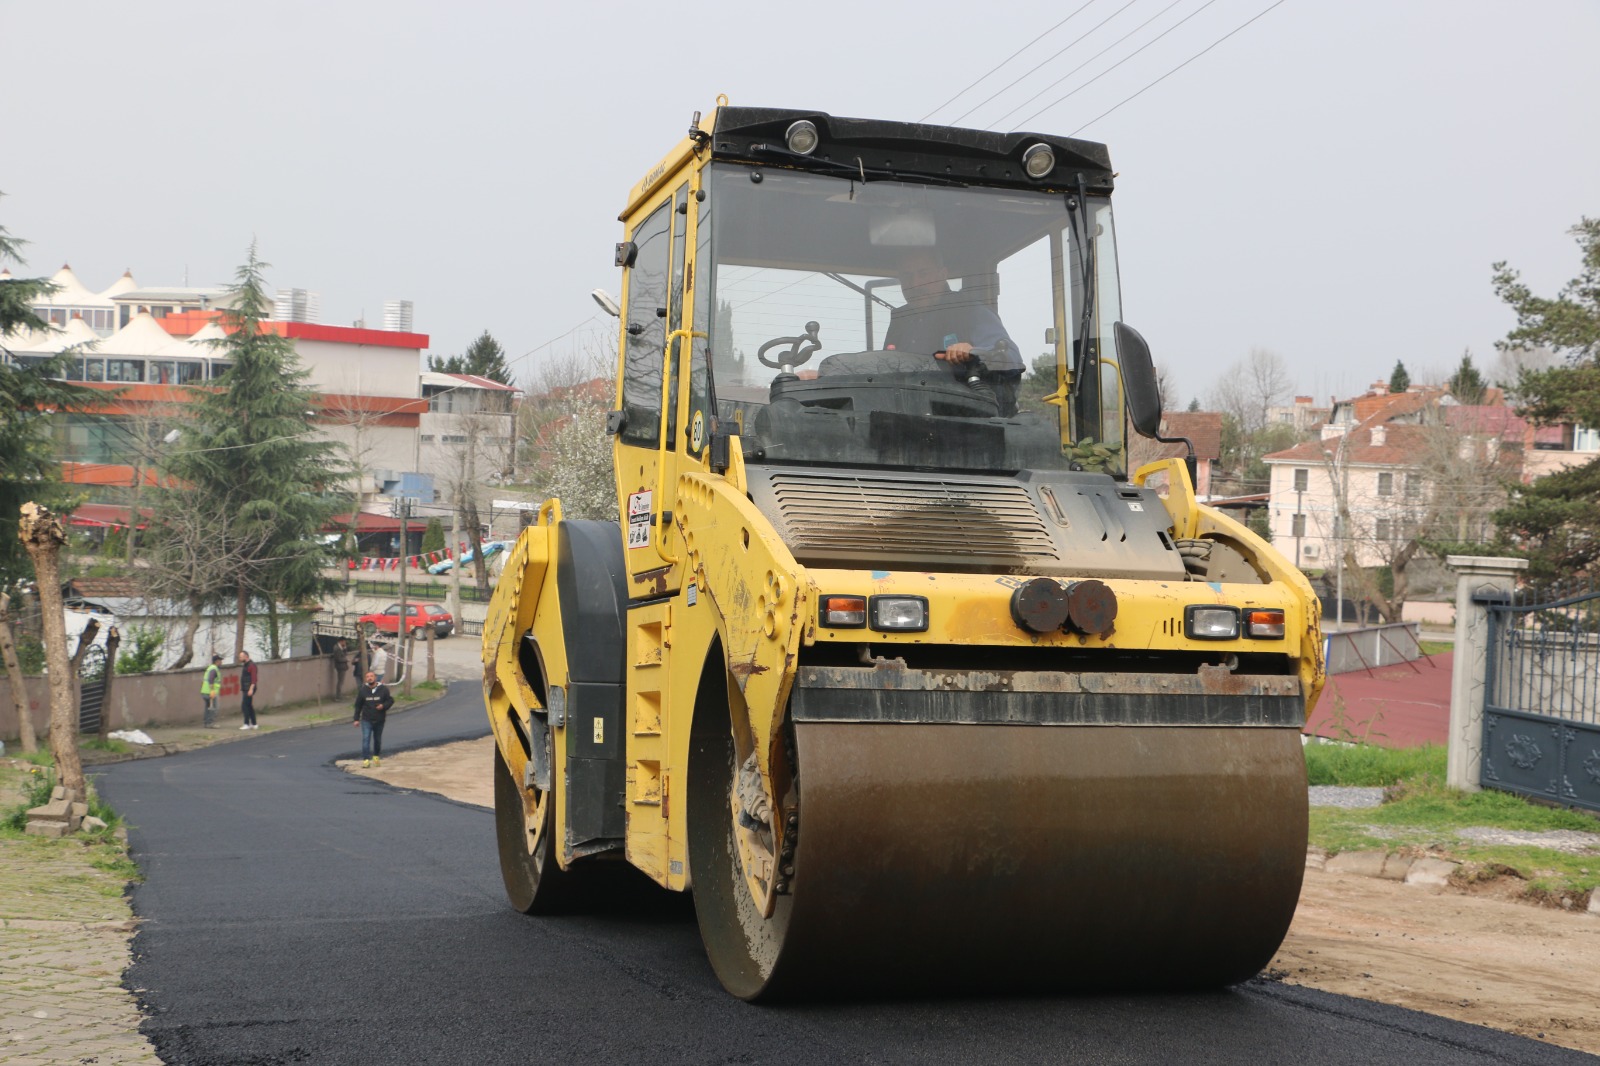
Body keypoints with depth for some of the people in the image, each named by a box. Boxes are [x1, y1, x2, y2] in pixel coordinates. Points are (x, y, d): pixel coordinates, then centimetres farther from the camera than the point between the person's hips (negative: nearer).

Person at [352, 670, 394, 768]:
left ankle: (376, 756, 35)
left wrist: (384, 706, -18)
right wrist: (356, 719, 2)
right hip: (366, 720, -1)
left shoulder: (383, 689, -3)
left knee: (378, 740, 14)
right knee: (366, 739, -13)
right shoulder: (362, 690, -1)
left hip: (379, 720, 1)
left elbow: (390, 700, 3)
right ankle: (366, 759, -14)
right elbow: (358, 705, 4)